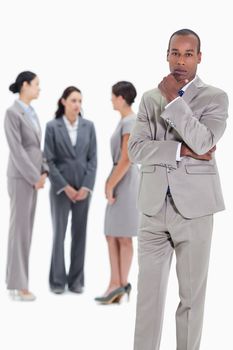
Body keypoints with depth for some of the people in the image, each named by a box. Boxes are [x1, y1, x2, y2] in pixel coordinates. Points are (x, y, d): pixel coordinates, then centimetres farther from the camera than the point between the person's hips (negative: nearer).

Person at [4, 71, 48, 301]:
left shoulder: (31, 114, 15)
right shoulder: (12, 113, -16)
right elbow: (16, 150, -20)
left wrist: (43, 173, 0)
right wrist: (36, 178, -17)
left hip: (32, 177, 9)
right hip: (21, 178, -9)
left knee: (24, 230, 10)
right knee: (20, 231, -7)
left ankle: (16, 283, 15)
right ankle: (18, 286, -3)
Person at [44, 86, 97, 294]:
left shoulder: (88, 126, 4)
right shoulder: (52, 127, -3)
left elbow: (93, 159, 3)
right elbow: (49, 160, -6)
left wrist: (86, 187, -7)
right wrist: (65, 187, -11)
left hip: (83, 187, 2)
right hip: (60, 187, -2)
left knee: (80, 233, 5)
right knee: (59, 233, -1)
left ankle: (76, 280, 12)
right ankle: (57, 281, 8)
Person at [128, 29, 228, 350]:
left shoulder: (215, 98, 0)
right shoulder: (150, 98, 10)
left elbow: (203, 143, -17)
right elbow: (136, 149, -2)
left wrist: (173, 100, -14)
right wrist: (182, 151, -14)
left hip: (193, 208, -3)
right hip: (153, 206, 3)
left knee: (192, 294, 4)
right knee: (148, 292, 4)